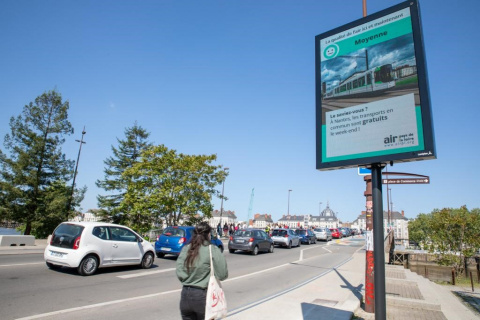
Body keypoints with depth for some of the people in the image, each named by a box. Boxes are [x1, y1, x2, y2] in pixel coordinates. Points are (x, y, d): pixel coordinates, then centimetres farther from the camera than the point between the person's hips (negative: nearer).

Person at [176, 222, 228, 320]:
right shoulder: (213, 250, -11)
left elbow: (179, 273, -4)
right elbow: (222, 275, -11)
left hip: (185, 294, 4)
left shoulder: (186, 249, 1)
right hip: (203, 296, -4)